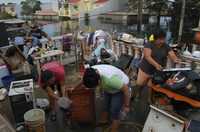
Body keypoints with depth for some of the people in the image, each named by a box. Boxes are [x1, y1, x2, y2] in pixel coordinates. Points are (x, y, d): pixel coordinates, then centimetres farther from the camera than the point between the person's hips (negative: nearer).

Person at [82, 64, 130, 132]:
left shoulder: (109, 78, -46)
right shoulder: (91, 72, -28)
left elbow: (126, 89, -32)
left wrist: (126, 106, -19)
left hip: (120, 88, -6)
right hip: (108, 88, 7)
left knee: (114, 111, -5)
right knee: (105, 106, 21)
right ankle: (103, 122, 47)